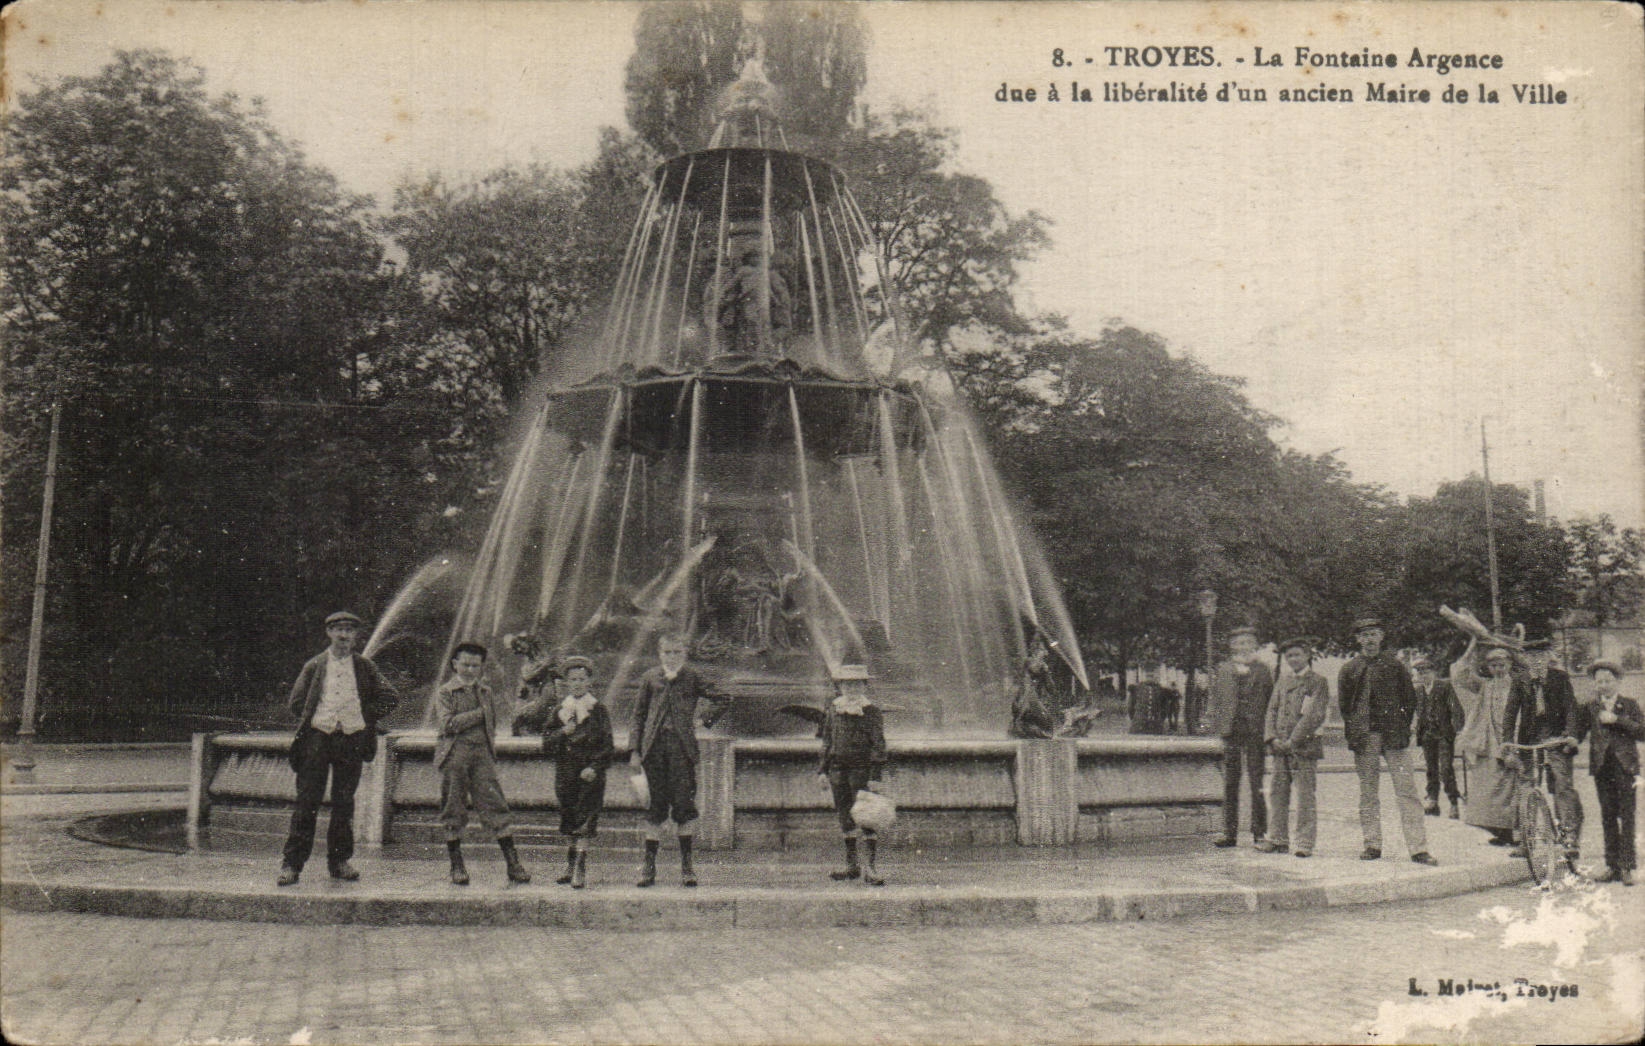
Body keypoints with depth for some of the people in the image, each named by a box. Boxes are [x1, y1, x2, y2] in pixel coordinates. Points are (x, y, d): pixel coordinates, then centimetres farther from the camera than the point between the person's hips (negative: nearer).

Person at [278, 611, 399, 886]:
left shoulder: (364, 667, 9)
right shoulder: (315, 665, 8)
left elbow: (390, 698, 11)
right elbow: (296, 701, 12)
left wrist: (365, 716, 5)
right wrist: (311, 720, 4)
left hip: (351, 739, 1)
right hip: (317, 737, -1)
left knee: (344, 802, 5)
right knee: (307, 801, -5)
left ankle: (340, 861, 14)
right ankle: (292, 862, -2)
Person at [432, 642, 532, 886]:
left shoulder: (485, 692, 16)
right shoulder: (444, 692, 2)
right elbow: (447, 724, -13)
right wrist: (480, 713, -12)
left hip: (482, 754, 3)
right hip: (454, 754, -3)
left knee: (495, 806, -4)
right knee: (454, 812, 2)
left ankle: (513, 864, -3)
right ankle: (457, 866, 14)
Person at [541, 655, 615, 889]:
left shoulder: (598, 710, 1)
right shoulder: (560, 710, 11)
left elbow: (607, 745, -2)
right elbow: (547, 742, 7)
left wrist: (595, 767, -13)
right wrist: (563, 733, -11)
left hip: (590, 773, -4)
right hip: (565, 771, 4)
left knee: (583, 824, -10)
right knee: (568, 821, 9)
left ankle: (581, 872, -11)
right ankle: (571, 867, 21)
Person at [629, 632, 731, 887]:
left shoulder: (692, 678, 6)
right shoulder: (650, 679, 11)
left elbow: (723, 699, 12)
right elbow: (639, 715, 13)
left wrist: (705, 722, 3)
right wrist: (635, 750, 7)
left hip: (682, 744, -1)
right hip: (654, 746, 1)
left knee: (684, 803, -5)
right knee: (656, 804, 4)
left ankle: (686, 865, 2)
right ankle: (649, 864, 10)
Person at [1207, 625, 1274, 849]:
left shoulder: (1262, 671, 5)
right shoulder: (1223, 671, 11)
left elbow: (1271, 700, 4)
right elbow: (1215, 700, 14)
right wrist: (1217, 722, 2)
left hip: (1255, 732, -2)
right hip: (1230, 731, 3)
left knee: (1257, 781, -2)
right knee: (1229, 783, 6)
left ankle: (1259, 832, 6)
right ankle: (1229, 832, 12)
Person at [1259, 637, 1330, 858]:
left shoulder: (1318, 682, -2)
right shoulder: (1283, 681, 17)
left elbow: (1315, 716, -11)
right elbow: (1272, 710, 14)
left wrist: (1293, 741, -14)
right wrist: (1272, 738, -1)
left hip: (1304, 746, -6)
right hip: (1280, 748, 6)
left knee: (1305, 797, -4)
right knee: (1278, 794, 7)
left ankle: (1305, 844, 0)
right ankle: (1278, 839, 14)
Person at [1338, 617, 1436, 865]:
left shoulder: (1395, 665, 8)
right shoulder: (1349, 670, 9)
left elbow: (1410, 699, 10)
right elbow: (1343, 704, 11)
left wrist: (1402, 728, 1)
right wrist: (1355, 731, 2)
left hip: (1395, 735, -1)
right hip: (1364, 738, 1)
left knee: (1406, 790, -6)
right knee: (1368, 793, 4)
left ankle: (1418, 847, -6)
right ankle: (1372, 845, 12)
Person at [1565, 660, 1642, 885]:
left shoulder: (1629, 705, 7)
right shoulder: (1589, 707, 14)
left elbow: (1641, 732, -3)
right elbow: (1576, 727, 6)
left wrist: (1617, 720, -11)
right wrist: (1571, 740, -14)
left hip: (1625, 766, -2)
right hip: (1602, 766, 3)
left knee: (1626, 816, -5)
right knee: (1607, 817, 6)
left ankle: (1627, 866, -2)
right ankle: (1612, 866, 11)